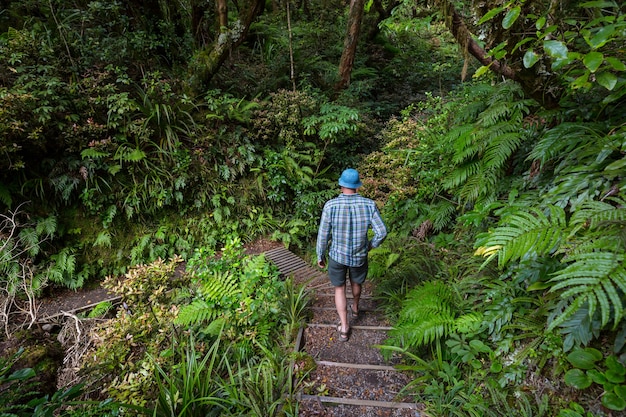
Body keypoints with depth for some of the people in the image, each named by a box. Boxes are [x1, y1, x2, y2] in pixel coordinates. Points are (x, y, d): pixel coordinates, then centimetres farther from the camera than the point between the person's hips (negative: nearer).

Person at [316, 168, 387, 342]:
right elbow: (382, 232, -13)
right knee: (356, 283, 29)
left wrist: (320, 256, 3)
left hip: (337, 255, -2)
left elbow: (323, 235, -13)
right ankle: (355, 308, 55)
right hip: (360, 256, 2)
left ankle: (344, 327, 20)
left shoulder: (330, 205, -20)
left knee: (339, 288, 18)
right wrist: (371, 245, 7)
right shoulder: (369, 204, -17)